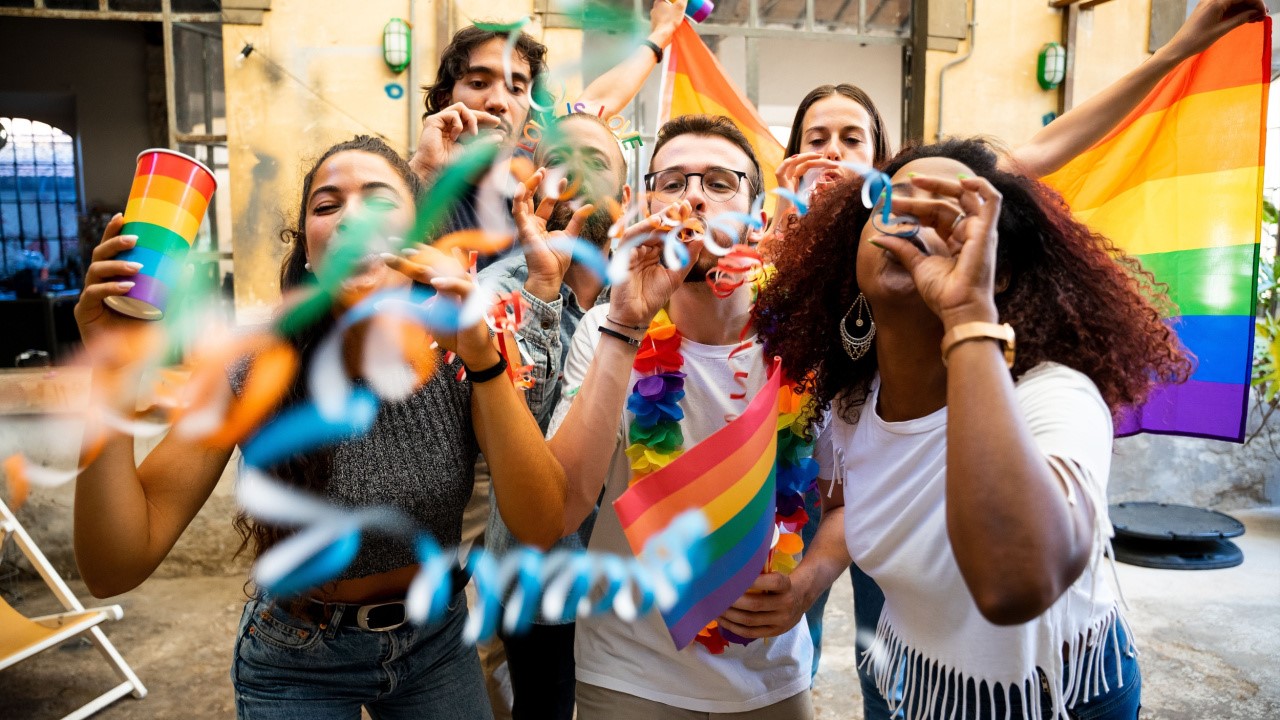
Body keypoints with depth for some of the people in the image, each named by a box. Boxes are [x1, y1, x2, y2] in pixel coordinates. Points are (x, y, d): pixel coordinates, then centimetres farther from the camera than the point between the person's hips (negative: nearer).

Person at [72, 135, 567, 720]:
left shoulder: (457, 358, -17)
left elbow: (543, 530, -26)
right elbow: (114, 571, -21)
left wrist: (483, 358, -36)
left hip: (437, 642, 2)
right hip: (299, 664, -1)